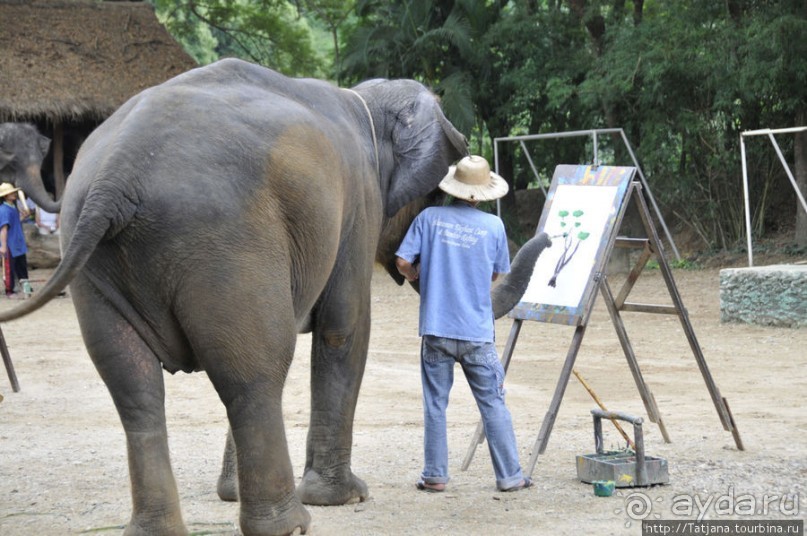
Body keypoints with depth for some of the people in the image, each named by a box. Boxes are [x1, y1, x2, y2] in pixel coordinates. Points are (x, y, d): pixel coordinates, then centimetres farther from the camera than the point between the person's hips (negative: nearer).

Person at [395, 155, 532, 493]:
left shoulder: (429, 218, -3)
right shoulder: (493, 226, -2)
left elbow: (403, 263, -5)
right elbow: (496, 275, 9)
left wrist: (417, 276, 16)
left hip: (436, 329, 0)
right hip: (477, 333, 0)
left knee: (435, 404, 8)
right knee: (493, 405, 6)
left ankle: (435, 476, 11)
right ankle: (509, 476, 9)